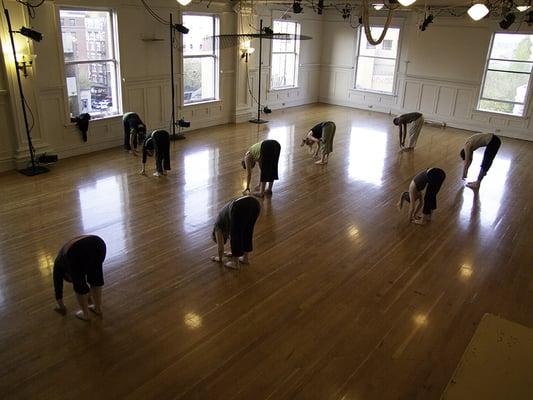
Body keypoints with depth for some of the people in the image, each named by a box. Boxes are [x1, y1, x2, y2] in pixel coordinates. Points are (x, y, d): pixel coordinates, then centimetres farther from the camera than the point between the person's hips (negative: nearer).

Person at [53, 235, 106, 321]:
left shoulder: (59, 262, 35)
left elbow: (58, 286, 43)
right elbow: (84, 278, 57)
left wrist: (62, 307, 57)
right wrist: (88, 295, 72)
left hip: (77, 252, -4)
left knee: (79, 286, 22)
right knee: (96, 278, 29)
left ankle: (85, 314, 35)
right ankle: (98, 308, 43)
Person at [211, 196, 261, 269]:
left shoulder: (218, 225, 27)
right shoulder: (227, 222, 42)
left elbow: (220, 247, 32)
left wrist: (220, 259, 49)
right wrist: (234, 253, 67)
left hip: (239, 209, -6)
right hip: (255, 203, 7)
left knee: (235, 237, 16)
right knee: (247, 234, 28)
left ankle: (235, 263, 29)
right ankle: (245, 257, 41)